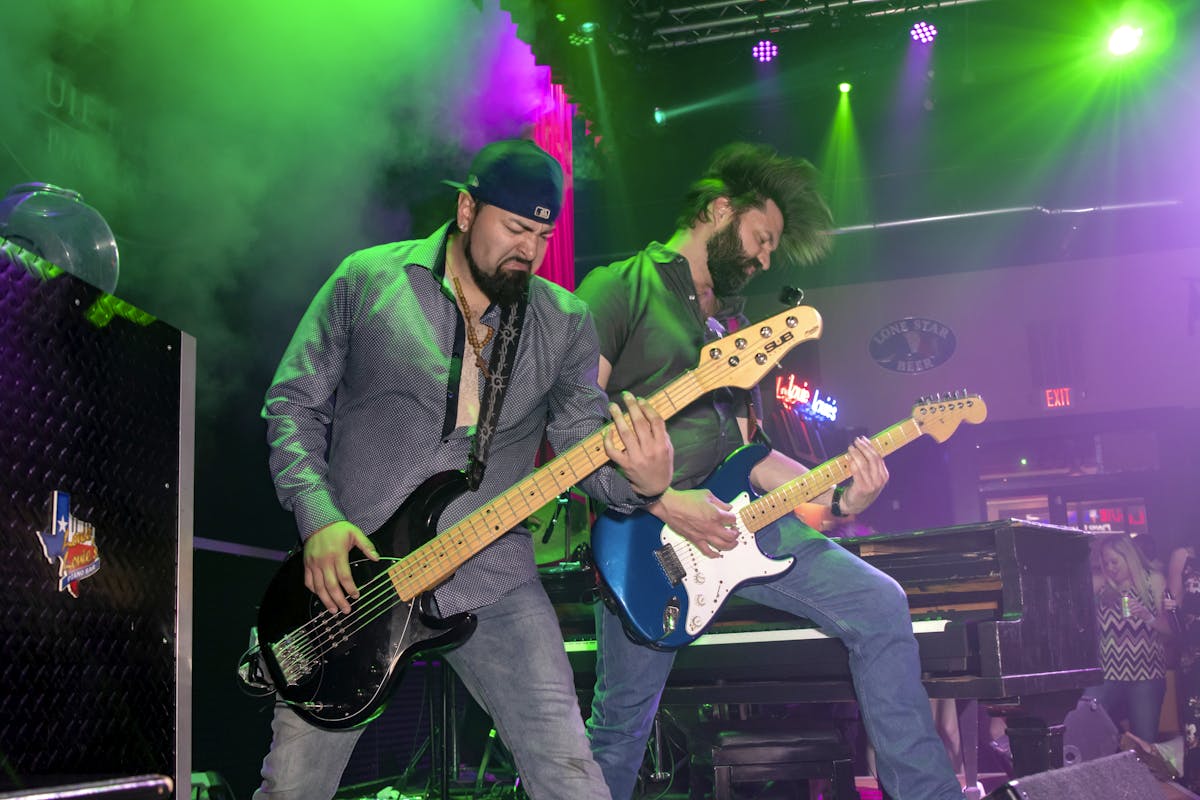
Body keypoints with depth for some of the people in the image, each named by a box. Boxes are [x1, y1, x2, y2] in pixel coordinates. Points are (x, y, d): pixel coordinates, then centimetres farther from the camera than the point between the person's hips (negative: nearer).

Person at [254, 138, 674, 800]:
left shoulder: (563, 323, 5)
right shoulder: (365, 280, 1)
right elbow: (293, 403, 3)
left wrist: (642, 481, -23)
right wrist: (319, 517, -11)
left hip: (491, 579, 1)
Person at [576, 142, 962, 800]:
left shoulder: (732, 323, 22)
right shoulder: (620, 288, -3)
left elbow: (744, 448, 18)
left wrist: (839, 498, 3)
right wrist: (664, 503, -19)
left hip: (733, 515, 7)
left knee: (879, 606, -3)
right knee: (622, 721, -1)